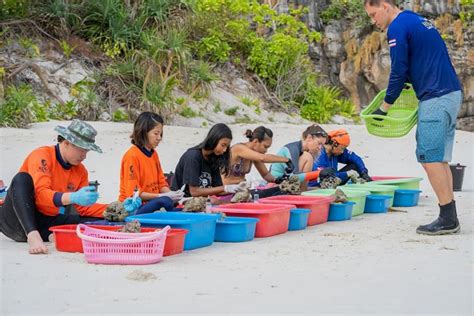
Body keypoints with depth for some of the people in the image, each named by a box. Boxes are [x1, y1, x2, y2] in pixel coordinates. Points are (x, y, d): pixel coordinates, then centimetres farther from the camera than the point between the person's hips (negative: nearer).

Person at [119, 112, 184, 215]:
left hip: (152, 202, 7)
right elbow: (133, 193, -13)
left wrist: (170, 194, -7)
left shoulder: (154, 154, 14)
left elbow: (161, 183, 16)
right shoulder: (132, 156, -11)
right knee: (165, 201, -35)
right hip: (134, 208, -7)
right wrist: (162, 196, -17)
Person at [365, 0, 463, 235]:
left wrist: (384, 107, -1)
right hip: (453, 94, 10)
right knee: (439, 159, 11)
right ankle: (449, 218, 11)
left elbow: (399, 72, -10)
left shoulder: (398, 28, -8)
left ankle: (448, 219, -8)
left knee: (430, 159, -8)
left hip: (435, 98, -10)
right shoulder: (418, 21, 21)